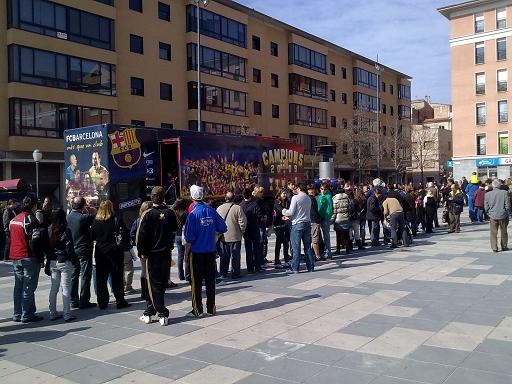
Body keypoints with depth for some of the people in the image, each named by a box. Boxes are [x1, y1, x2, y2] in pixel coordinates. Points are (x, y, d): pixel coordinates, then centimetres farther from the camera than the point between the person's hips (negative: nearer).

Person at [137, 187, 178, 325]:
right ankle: (149, 312, 23)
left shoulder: (148, 214, -12)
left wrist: (142, 252, -4)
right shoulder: (170, 213, -3)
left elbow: (141, 235, -11)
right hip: (166, 253, 4)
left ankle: (163, 314, -1)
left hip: (152, 254, -4)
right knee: (161, 283, 13)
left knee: (154, 284, 3)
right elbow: (175, 230, 12)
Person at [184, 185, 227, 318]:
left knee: (196, 282, 5)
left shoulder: (192, 214, -12)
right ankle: (211, 309, 16)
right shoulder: (212, 211, -1)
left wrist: (186, 254, -3)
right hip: (211, 251, 4)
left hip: (196, 253, -4)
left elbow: (189, 238, -12)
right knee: (210, 280, 10)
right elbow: (223, 228, 3)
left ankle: (197, 310, 9)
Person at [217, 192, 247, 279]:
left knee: (224, 256, 13)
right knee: (235, 256, 4)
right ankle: (235, 273, 7)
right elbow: (242, 222, -14)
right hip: (235, 236, -4)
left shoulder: (219, 208, 1)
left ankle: (223, 273, 19)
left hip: (223, 237, 4)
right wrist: (241, 231, 2)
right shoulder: (237, 208, -12)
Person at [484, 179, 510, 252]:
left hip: (493, 216, 0)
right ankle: (504, 247, 24)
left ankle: (494, 248, 6)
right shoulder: (504, 193, -10)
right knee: (504, 232, 15)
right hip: (503, 216, 0)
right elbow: (507, 205, -7)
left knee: (493, 233, 7)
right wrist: (507, 214, 8)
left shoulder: (487, 194, -6)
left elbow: (486, 207, -1)